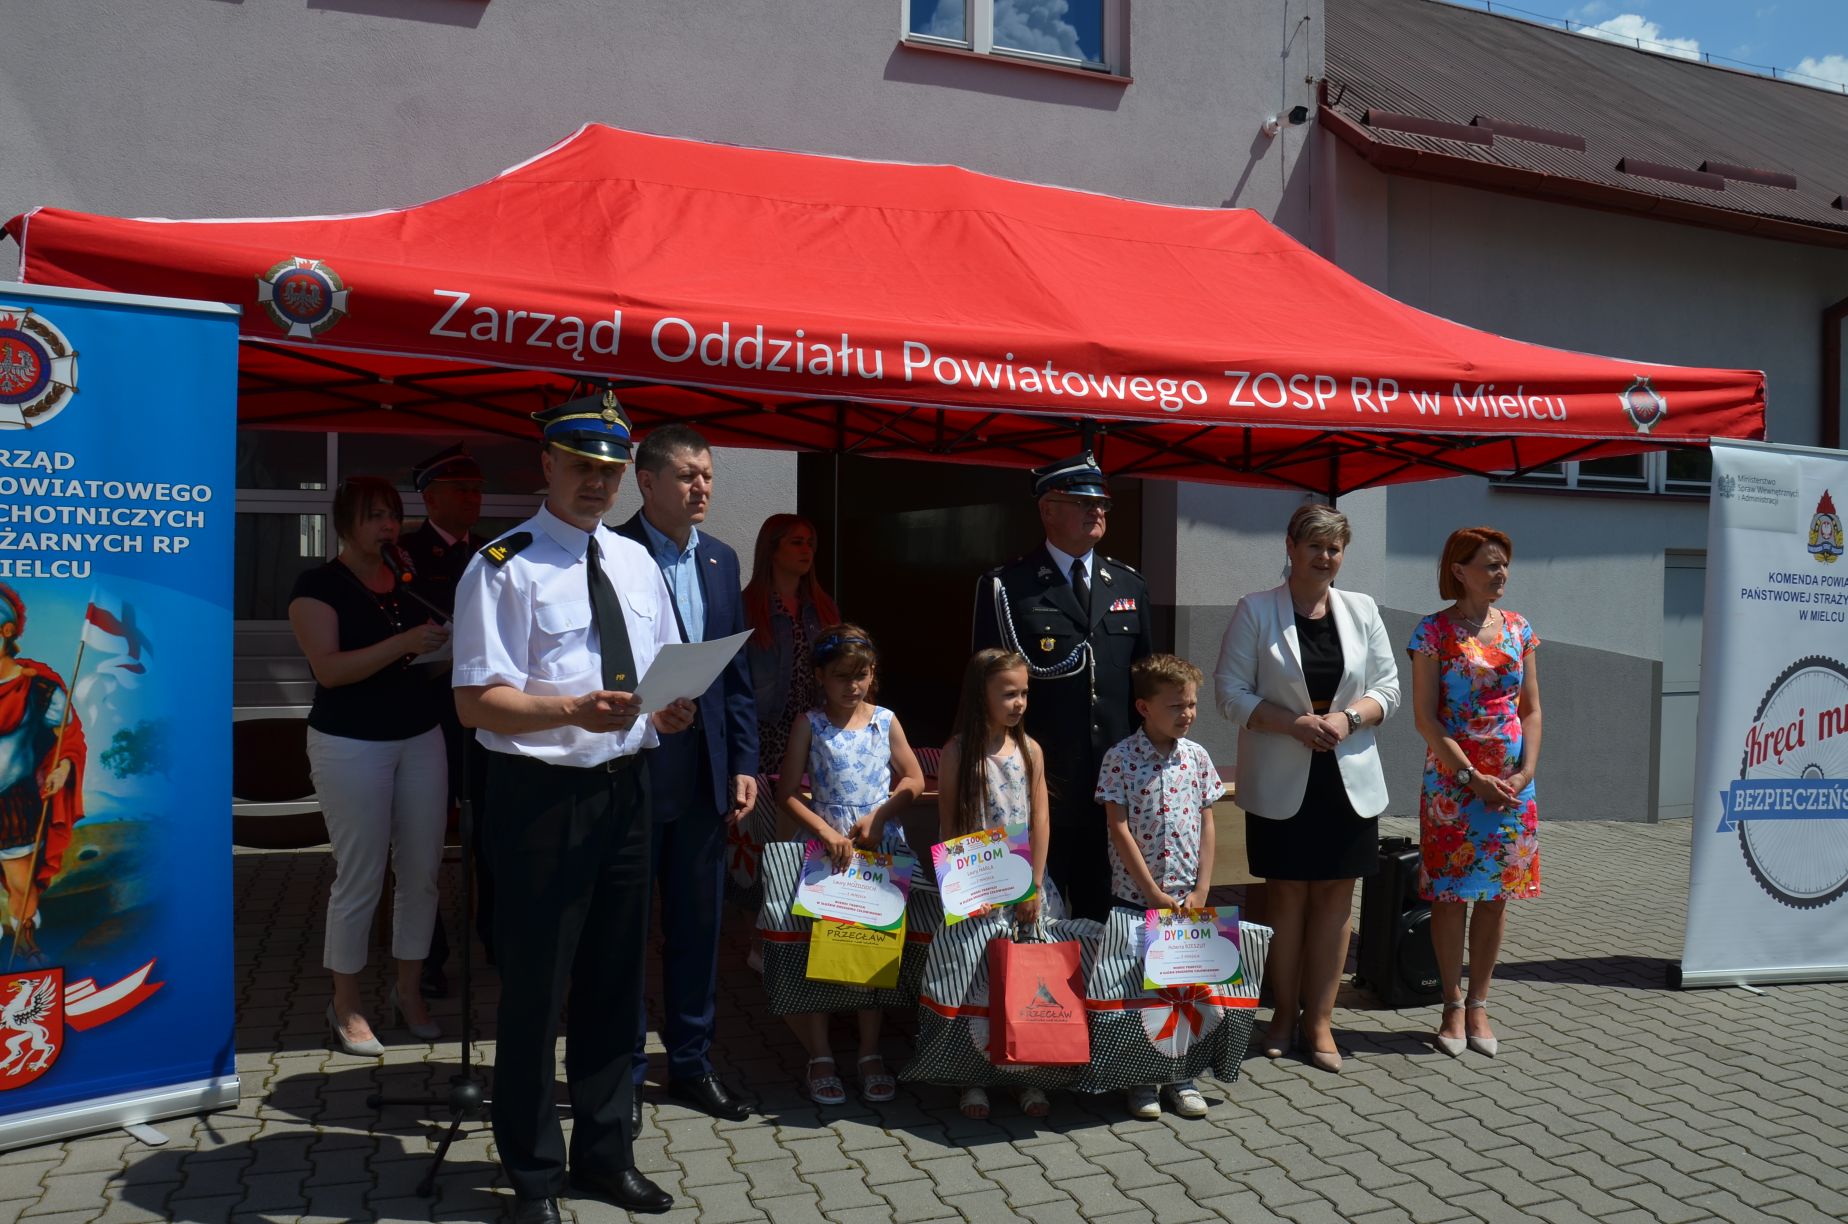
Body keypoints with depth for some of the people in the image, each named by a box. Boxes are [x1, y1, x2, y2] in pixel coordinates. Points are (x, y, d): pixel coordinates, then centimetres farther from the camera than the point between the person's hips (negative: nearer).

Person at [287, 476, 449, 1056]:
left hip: (420, 737, 6)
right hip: (351, 743, -5)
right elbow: (329, 668, -17)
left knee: (422, 871, 7)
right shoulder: (319, 585, -6)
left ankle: (408, 989, 22)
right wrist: (406, 642, -25)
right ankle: (346, 1006, 15)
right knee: (359, 877, -1)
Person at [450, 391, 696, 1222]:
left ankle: (604, 1153, 35)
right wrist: (574, 709, -30)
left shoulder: (636, 562, 12)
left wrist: (671, 709, -4)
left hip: (625, 789, 7)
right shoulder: (505, 567, -10)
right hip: (540, 795, -6)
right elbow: (477, 702, -15)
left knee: (614, 983, 17)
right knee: (535, 991, 4)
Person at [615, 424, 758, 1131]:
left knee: (698, 922, 15)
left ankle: (691, 1060, 30)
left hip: (703, 773, 6)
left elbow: (737, 672, 11)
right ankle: (624, 1073, 23)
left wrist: (744, 763, 6)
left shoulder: (720, 559, 9)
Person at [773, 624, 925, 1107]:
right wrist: (827, 832, -16)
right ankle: (819, 1056, 11)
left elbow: (913, 780, 7)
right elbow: (787, 794, -4)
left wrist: (878, 816, -8)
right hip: (826, 849, -1)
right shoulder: (809, 725, -1)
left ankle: (870, 1053, 16)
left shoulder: (884, 721, 4)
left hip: (883, 849, 2)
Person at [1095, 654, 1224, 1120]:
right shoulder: (1121, 758, -9)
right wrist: (1155, 894, -13)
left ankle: (1180, 1076, 22)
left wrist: (1200, 891, -3)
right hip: (1136, 897, -3)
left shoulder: (1197, 757, 3)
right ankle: (1139, 1079, 17)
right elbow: (1119, 829, -11)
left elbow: (1206, 825, 5)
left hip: (1187, 898, 4)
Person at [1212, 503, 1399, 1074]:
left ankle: (1319, 1020, 15)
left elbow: (1387, 689, 10)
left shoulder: (1362, 610, 8)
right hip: (1280, 782, -3)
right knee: (1287, 898, 4)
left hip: (1348, 777, 3)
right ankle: (1284, 1014, 19)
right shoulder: (1255, 610, -2)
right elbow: (1231, 691, -5)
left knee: (1334, 898, 5)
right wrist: (1295, 724, -16)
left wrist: (1348, 717, -10)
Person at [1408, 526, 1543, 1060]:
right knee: (1450, 892, 1)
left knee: (1496, 893, 7)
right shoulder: (1434, 631, -6)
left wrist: (1525, 772, -5)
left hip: (1512, 782, 4)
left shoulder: (1518, 628, 8)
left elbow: (1532, 709, 9)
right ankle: (1453, 1006, 14)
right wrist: (1472, 777, -14)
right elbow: (1425, 717, -9)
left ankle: (1478, 1004, 18)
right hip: (1452, 777, -4)